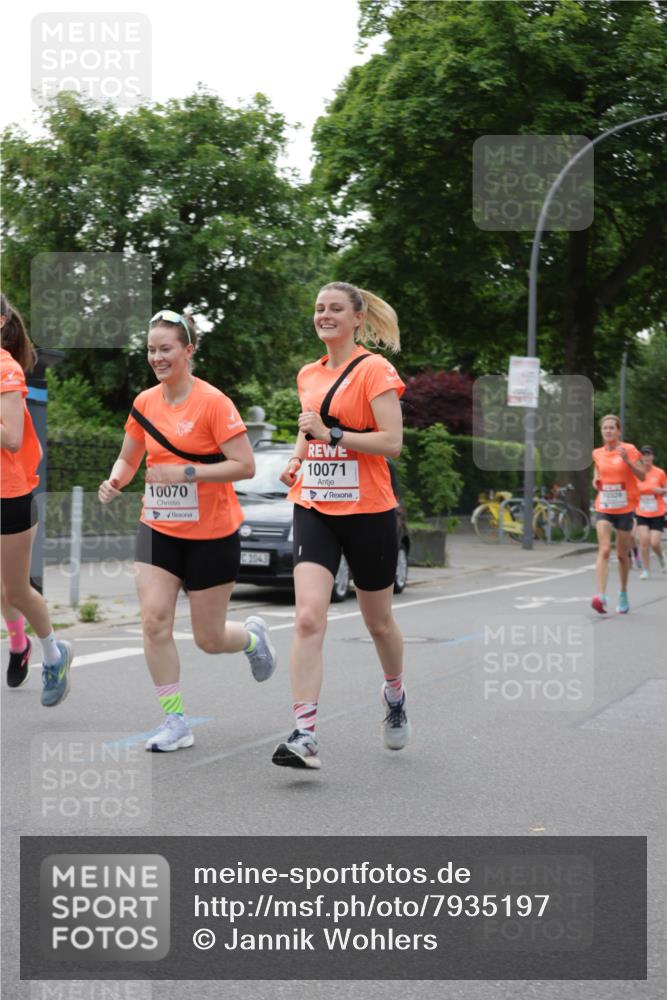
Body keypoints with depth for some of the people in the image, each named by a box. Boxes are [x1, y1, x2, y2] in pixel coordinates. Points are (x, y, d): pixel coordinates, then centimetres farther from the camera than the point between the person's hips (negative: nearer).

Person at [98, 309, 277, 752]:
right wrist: (115, 481, -7)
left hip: (211, 535, -5)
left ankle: (253, 637, 41)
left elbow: (245, 466, -19)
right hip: (158, 530, 5)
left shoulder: (213, 402, -15)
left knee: (209, 639, 5)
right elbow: (128, 458, 15)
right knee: (154, 620, -11)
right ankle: (176, 723, 0)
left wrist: (185, 473, -26)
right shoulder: (145, 402, 2)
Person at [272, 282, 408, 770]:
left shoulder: (375, 370, -8)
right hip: (314, 510, 4)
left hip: (368, 512, -4)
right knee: (308, 619, -14)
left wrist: (331, 434, -20)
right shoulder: (309, 375, 11)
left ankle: (395, 697, 42)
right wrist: (297, 459, 9)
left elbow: (392, 441, -16)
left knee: (379, 622, 13)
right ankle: (305, 735, -18)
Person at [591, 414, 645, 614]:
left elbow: (642, 476, -6)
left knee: (622, 554, 9)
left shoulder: (629, 450, -5)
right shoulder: (598, 453, 5)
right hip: (604, 508, 2)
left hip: (625, 508, -1)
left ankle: (623, 594, 29)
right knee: (604, 550, -16)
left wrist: (627, 460, -20)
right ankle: (601, 596, -26)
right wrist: (596, 480, 1)